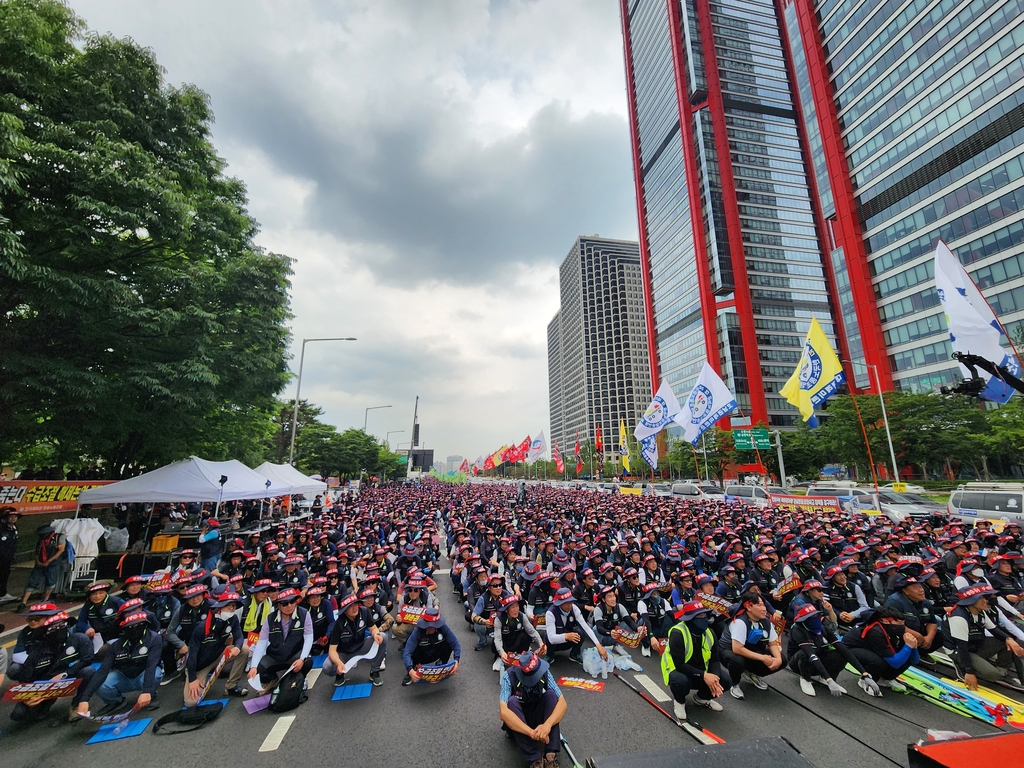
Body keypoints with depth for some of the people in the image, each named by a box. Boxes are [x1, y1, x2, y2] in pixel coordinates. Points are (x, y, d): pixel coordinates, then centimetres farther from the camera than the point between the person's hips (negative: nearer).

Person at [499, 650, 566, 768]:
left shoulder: (545, 672, -21)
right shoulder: (509, 675, -29)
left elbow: (562, 703, -25)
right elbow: (503, 711, -39)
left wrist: (547, 725, -43)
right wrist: (532, 732, -46)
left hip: (538, 718, 2)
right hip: (517, 723, -2)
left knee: (551, 694, -27)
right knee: (512, 701, -35)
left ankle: (551, 754, -29)